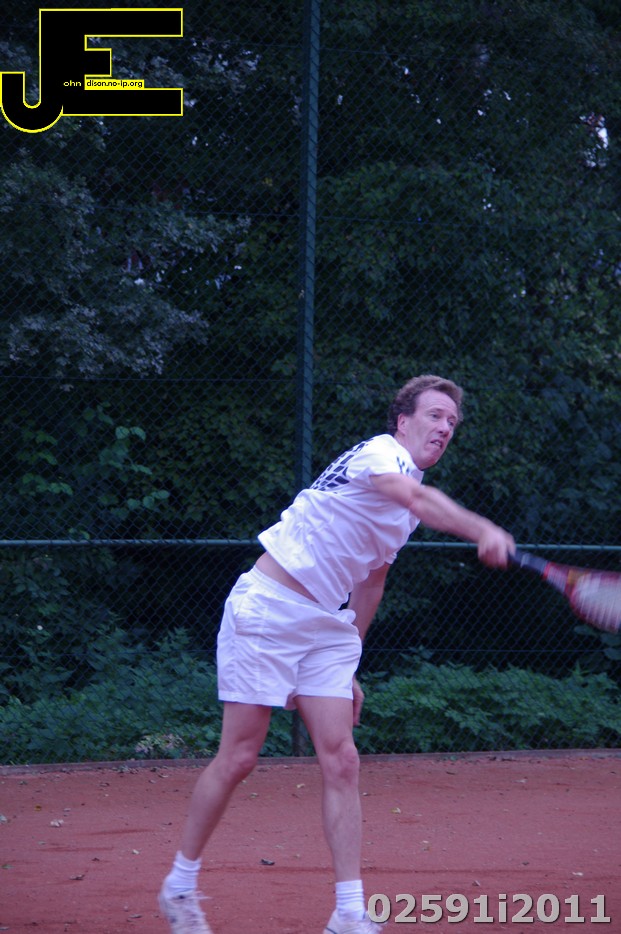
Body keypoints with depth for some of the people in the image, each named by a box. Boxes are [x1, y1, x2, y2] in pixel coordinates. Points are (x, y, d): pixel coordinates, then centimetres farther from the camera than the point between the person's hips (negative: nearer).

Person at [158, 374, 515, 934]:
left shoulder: (408, 497, 15)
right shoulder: (379, 453, -13)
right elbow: (419, 498, -37)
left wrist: (349, 668, 21)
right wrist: (484, 530, -53)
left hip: (328, 626, 8)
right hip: (266, 612, -8)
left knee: (341, 762, -5)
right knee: (239, 759, -3)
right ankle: (180, 885, 14)